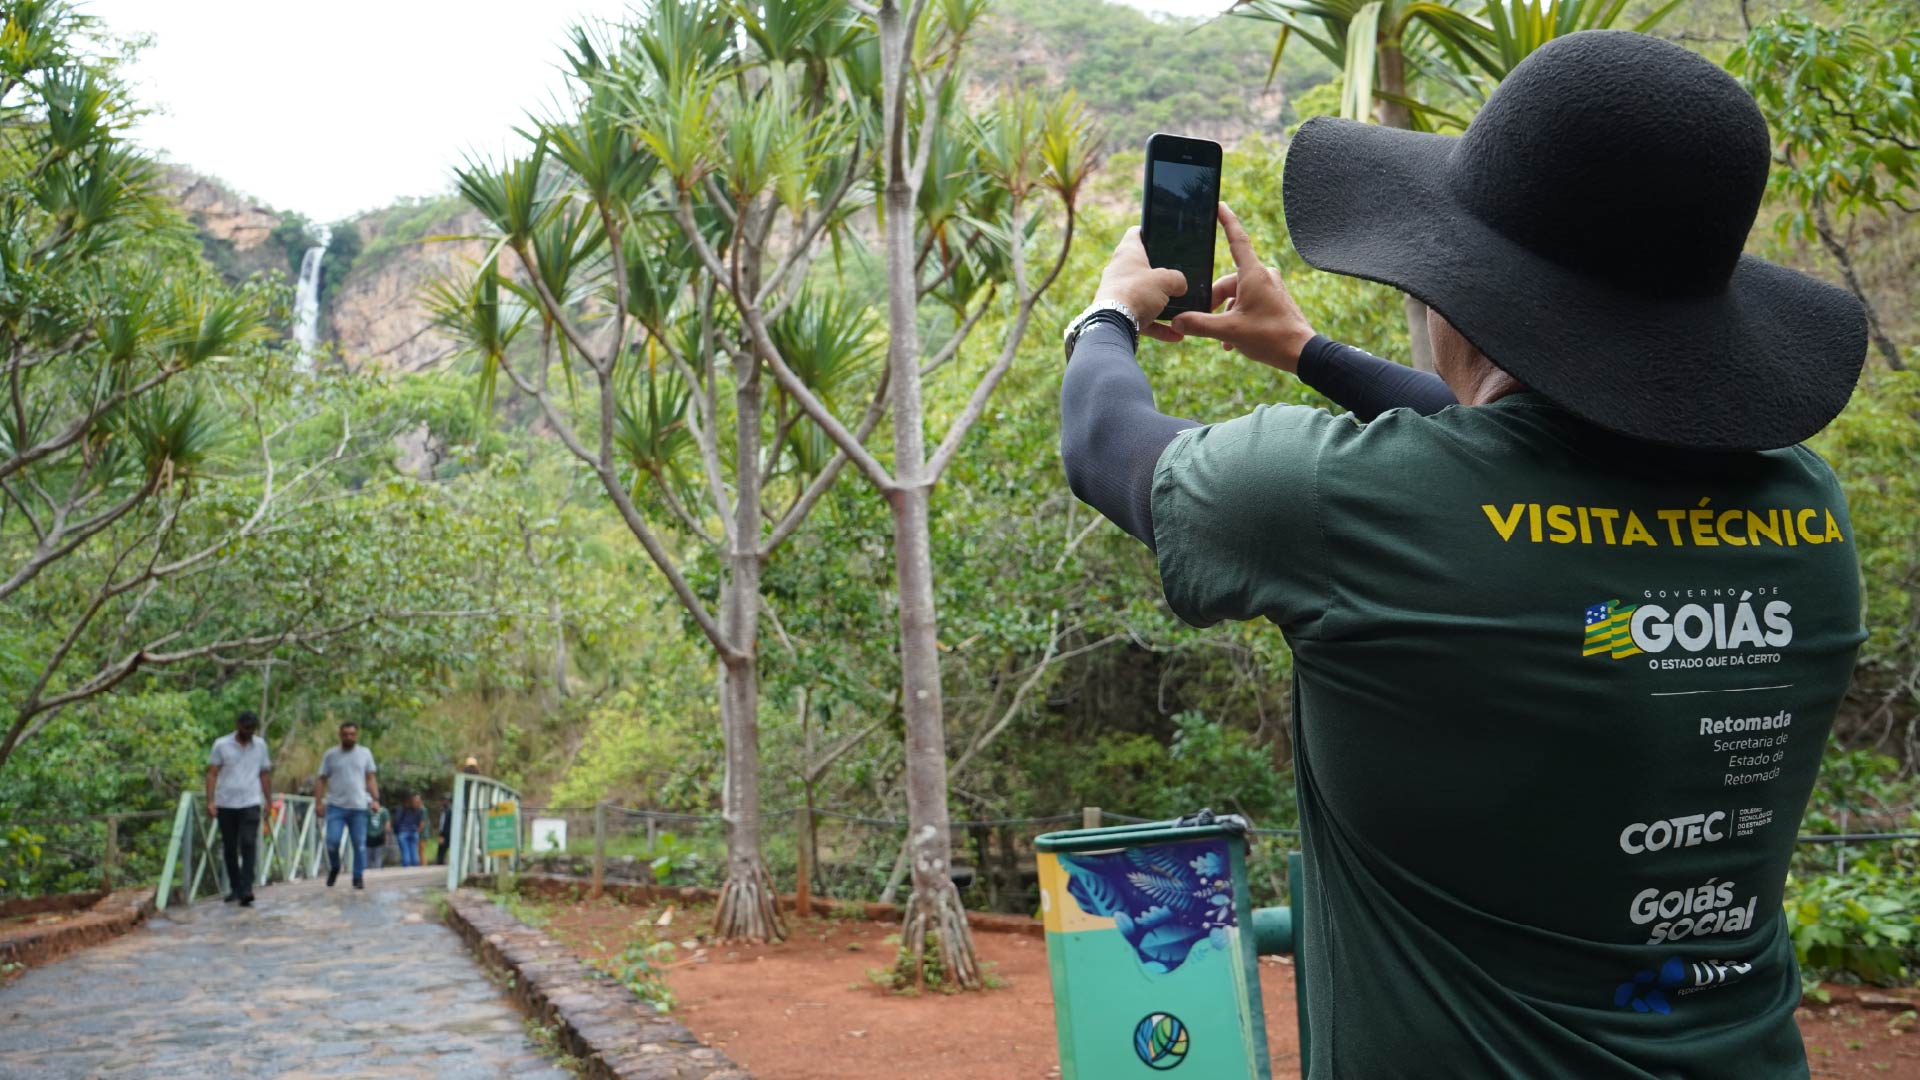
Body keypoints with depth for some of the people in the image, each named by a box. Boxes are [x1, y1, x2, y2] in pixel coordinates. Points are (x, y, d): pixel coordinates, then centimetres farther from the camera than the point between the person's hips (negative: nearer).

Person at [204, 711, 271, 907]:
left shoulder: (260, 745, 7)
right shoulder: (221, 744, 0)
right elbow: (212, 774, -1)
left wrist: (269, 802, 9)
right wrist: (210, 801, -10)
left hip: (250, 804, 0)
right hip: (226, 804, 0)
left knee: (248, 845, -13)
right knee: (229, 848, 9)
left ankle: (246, 891, -17)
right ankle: (235, 888, 24)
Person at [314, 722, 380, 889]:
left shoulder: (365, 753, 10)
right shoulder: (330, 755, 7)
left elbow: (371, 779, 10)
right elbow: (321, 780, 7)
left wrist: (375, 799, -1)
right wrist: (318, 802, -3)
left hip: (359, 807, 1)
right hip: (336, 806, -1)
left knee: (360, 844, 0)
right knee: (332, 840, -10)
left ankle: (359, 877, 9)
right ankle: (334, 868, 16)